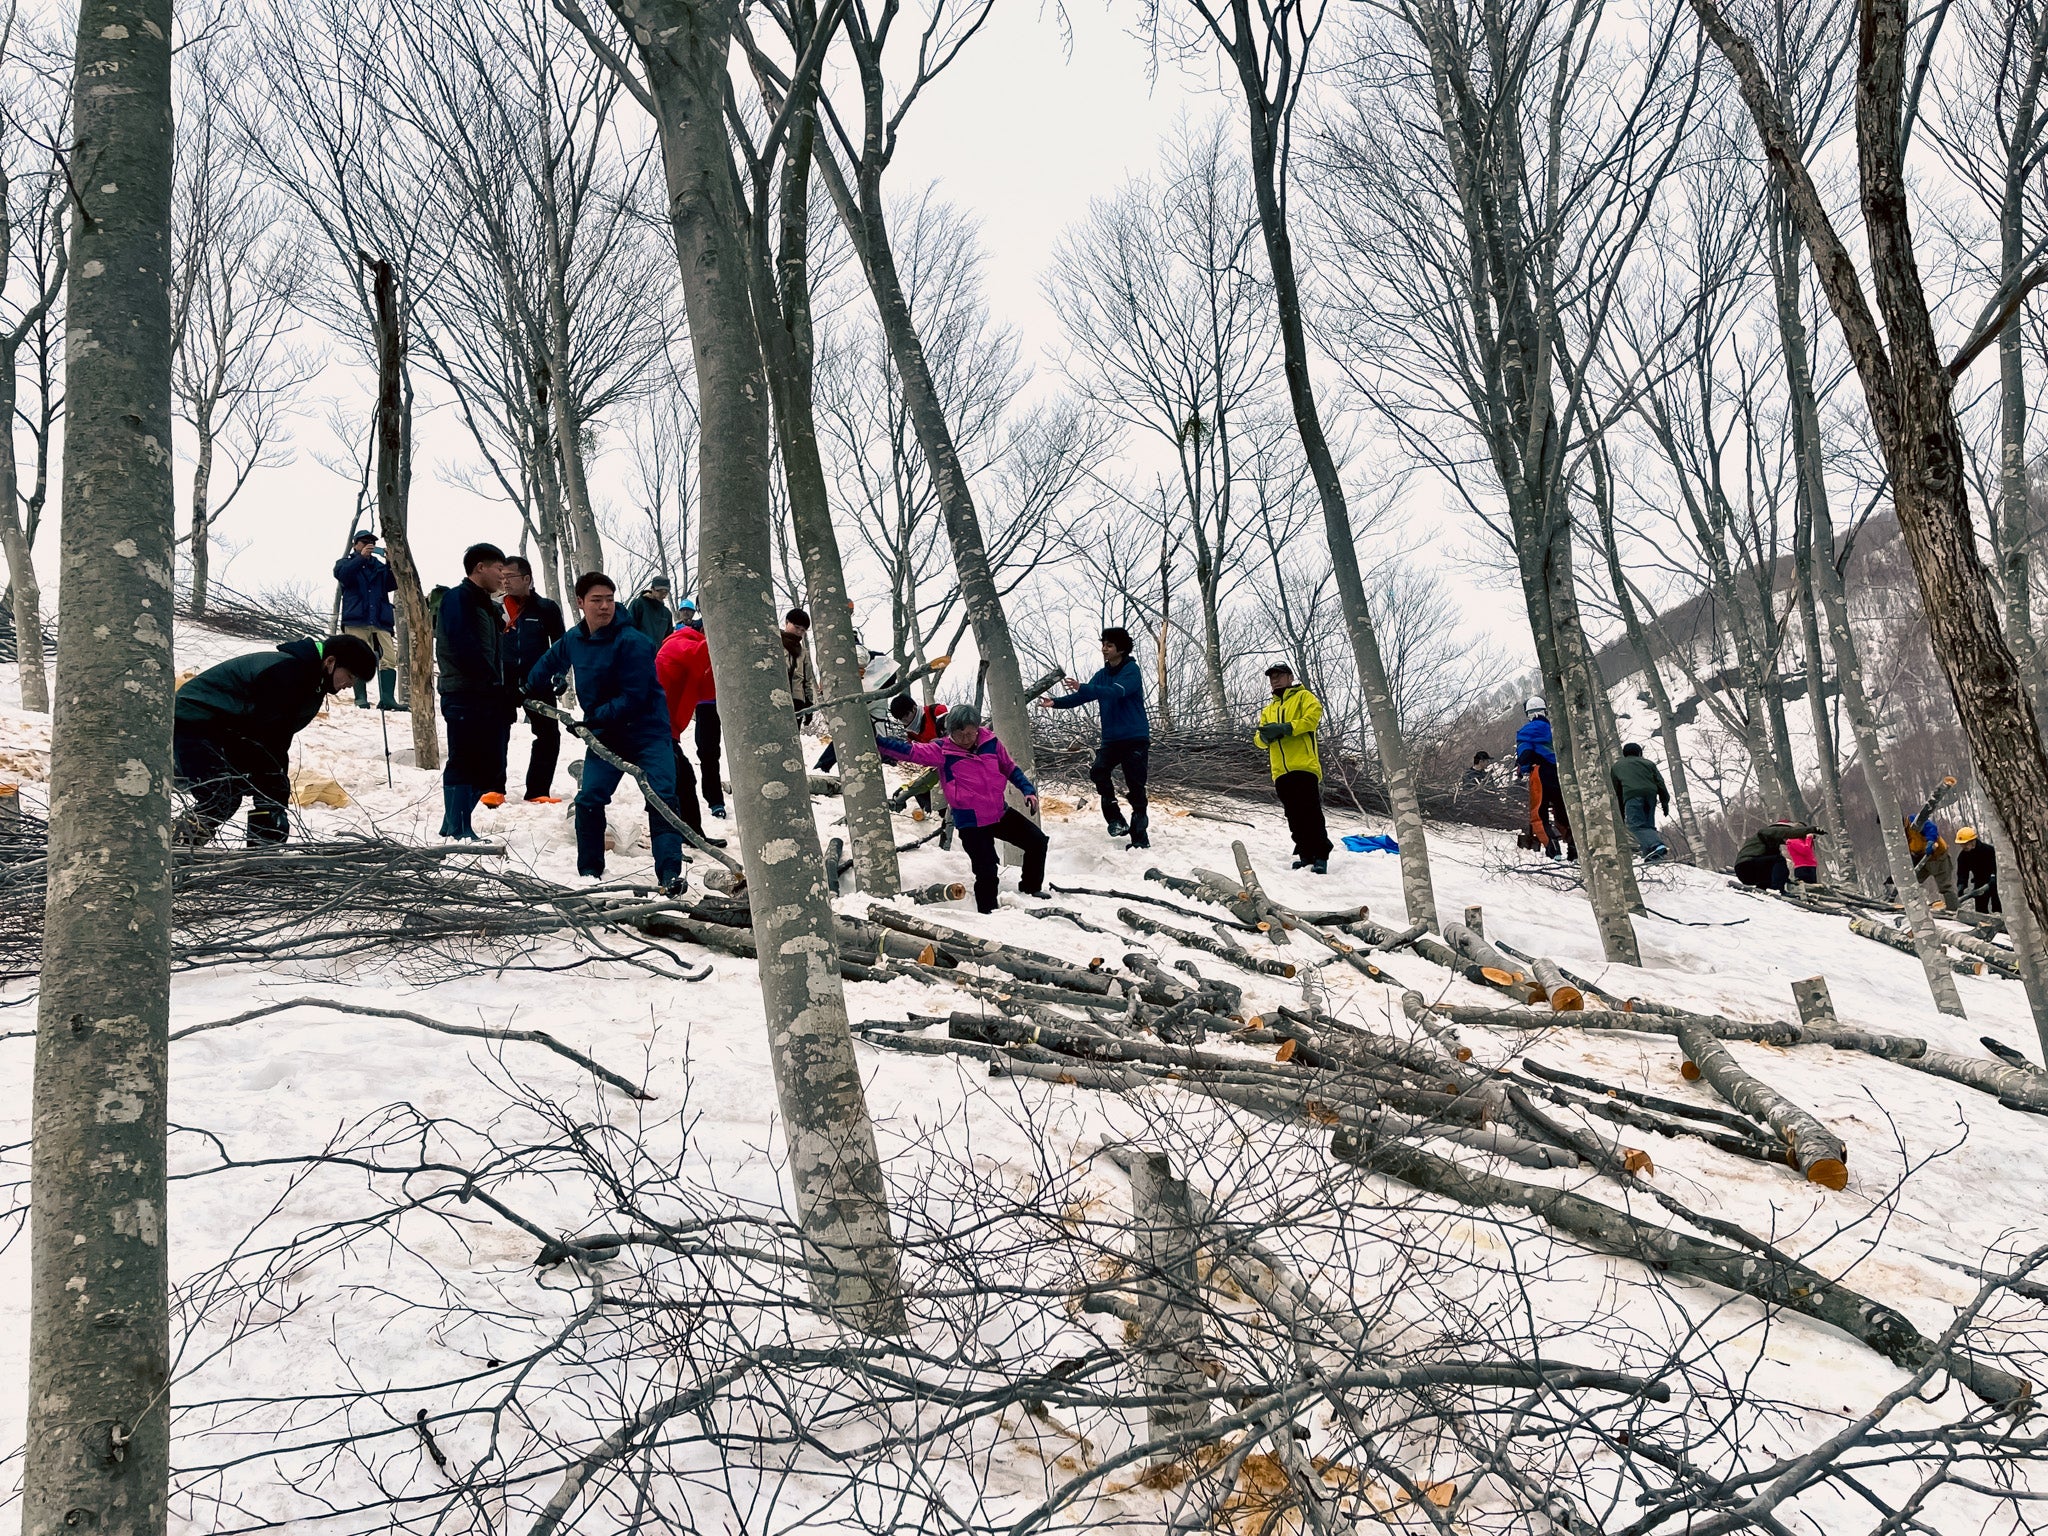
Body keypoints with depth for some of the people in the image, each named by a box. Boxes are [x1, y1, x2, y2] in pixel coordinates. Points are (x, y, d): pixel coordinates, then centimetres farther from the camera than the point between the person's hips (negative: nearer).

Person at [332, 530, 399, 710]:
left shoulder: (380, 567, 26)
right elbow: (342, 574, -5)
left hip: (380, 620, 2)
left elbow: (393, 584, 8)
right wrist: (361, 557, -17)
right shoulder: (346, 562, 20)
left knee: (389, 658, -14)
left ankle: (387, 698, -21)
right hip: (356, 620, -2)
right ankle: (361, 698, -9)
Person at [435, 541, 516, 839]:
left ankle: (455, 827, 18)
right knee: (463, 765, -7)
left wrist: (509, 688, 4)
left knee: (488, 768, 10)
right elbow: (463, 647, -20)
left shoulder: (488, 606, 23)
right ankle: (459, 832, -5)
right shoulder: (459, 598, -7)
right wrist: (494, 680, -17)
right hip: (466, 699, -9)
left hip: (491, 701, 9)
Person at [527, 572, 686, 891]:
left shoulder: (632, 642, -19)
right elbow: (547, 667, 26)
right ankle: (589, 870, 13)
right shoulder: (572, 640, 2)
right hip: (605, 736, 5)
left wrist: (593, 720, -24)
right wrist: (528, 694, 34)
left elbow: (633, 697, -23)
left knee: (662, 798, -16)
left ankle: (670, 873, -18)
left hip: (647, 732, -5)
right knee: (588, 800, -2)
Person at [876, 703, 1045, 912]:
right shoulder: (942, 751, -15)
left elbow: (1010, 767, 9)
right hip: (971, 823, -5)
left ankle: (1031, 889, 32)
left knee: (1038, 842, 12)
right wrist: (874, 741, -31)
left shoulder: (990, 742, -5)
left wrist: (1028, 790, 0)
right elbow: (908, 750, -22)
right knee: (987, 873, -8)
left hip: (1001, 813, 5)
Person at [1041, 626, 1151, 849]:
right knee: (1098, 771, -19)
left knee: (1135, 786, -6)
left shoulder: (1131, 671, -10)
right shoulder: (1102, 675, 12)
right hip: (1111, 738, 6)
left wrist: (1082, 688, -37)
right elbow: (1082, 697, 7)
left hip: (1135, 738, -6)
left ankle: (1140, 837, 1)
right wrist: (1056, 703, -8)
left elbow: (1116, 692, -28)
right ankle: (1115, 819, -10)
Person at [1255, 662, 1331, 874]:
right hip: (1281, 771, 6)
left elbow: (1312, 717, -9)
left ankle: (1320, 857, -11)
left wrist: (1284, 728, -18)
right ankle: (1305, 854, 9)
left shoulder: (1304, 697, 11)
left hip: (1303, 766, -6)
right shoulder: (1268, 710, 27)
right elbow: (1260, 740, 16)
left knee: (1311, 813, -11)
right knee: (1294, 817, 4)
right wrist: (1265, 735, -9)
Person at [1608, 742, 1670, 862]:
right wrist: (1665, 802, 13)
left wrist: (1621, 814, 30)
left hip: (1632, 795, -3)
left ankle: (1656, 846, -38)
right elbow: (1660, 783, 16)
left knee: (1637, 826, -14)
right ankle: (1650, 854, -6)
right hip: (1651, 794, 3)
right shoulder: (1648, 763, 29)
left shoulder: (1616, 767, 28)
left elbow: (1617, 791, 27)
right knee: (1648, 824, 12)